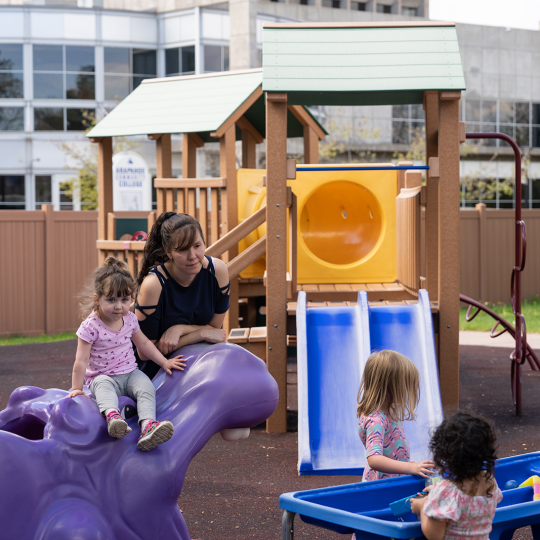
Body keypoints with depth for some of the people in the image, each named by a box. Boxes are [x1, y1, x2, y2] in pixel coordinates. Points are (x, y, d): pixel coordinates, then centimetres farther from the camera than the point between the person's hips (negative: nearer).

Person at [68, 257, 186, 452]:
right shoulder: (90, 326, -14)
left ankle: (148, 426, -47)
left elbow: (143, 342, 20)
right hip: (102, 376, -4)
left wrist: (164, 362, 19)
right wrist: (77, 389, -12)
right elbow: (81, 361, -12)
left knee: (146, 386, -26)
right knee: (104, 386, -38)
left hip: (129, 373, 4)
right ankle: (112, 415, -67)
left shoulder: (129, 320, 3)